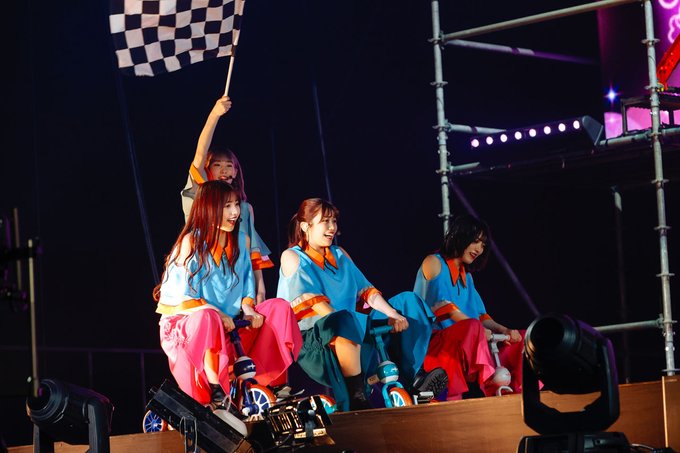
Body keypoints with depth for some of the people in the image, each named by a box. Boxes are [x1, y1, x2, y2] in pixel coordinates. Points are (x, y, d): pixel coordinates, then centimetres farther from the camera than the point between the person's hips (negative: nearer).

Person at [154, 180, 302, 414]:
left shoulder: (241, 241, 10)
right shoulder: (191, 243, -10)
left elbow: (247, 283, 13)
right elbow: (184, 298, -15)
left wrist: (247, 308, -10)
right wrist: (219, 315, -27)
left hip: (230, 325, 7)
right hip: (185, 324, -7)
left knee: (279, 307, -10)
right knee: (207, 317, -42)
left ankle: (276, 384, -8)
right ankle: (217, 394, -33)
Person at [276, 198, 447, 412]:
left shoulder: (339, 254, 22)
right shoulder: (292, 257, 2)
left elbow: (365, 290, 12)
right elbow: (311, 300, -13)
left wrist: (393, 314, -6)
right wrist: (340, 320, -27)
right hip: (312, 335, -7)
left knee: (408, 301, 0)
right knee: (345, 321, -41)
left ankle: (412, 377, -13)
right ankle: (357, 400, -41)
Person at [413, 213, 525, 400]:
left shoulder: (466, 276, 26)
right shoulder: (433, 262, 3)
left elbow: (480, 315, 16)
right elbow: (442, 304, -12)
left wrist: (504, 330, -6)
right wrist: (478, 328, -23)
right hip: (433, 341, -8)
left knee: (519, 340, -6)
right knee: (473, 327, -37)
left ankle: (519, 392, -26)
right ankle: (492, 388, -43)